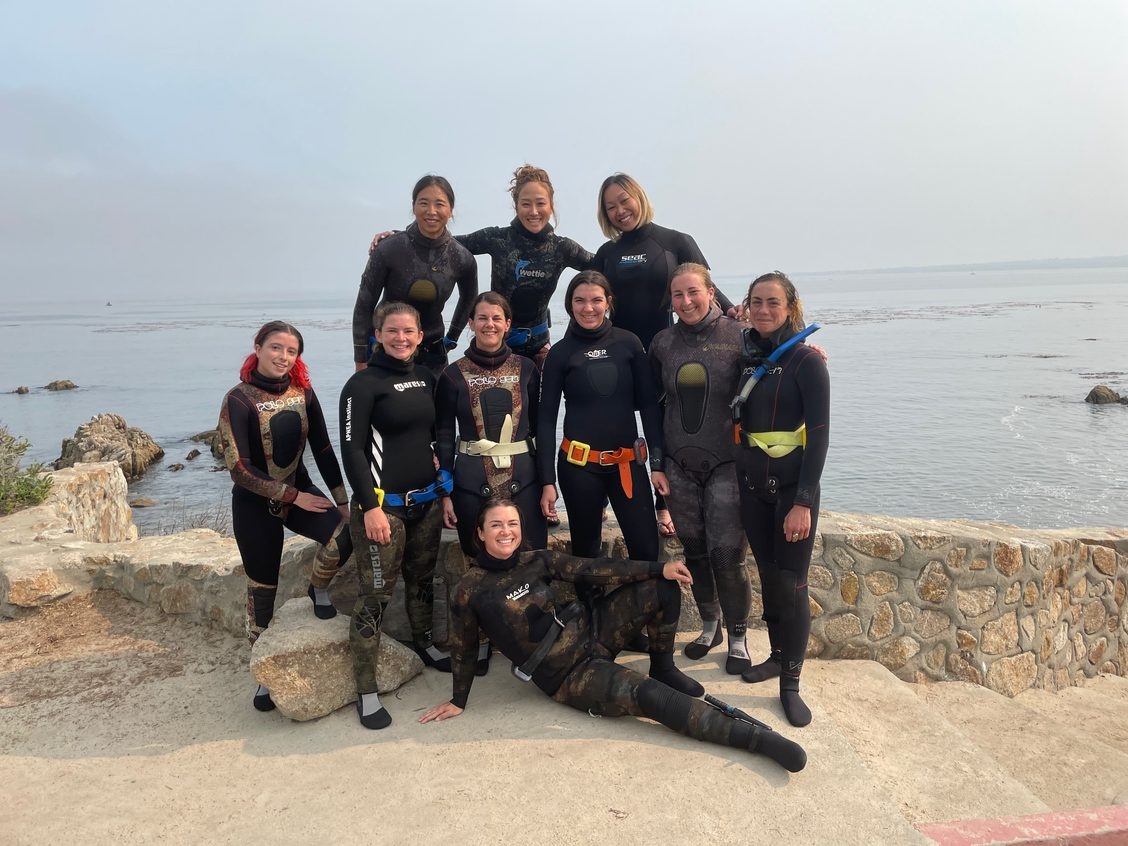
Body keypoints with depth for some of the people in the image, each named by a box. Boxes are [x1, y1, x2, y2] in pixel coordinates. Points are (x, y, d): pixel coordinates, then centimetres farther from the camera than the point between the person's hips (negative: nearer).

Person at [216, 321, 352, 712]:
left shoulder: (303, 394, -2)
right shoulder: (239, 400, -15)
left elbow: (323, 450, 1)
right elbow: (239, 468, -18)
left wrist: (342, 501, -3)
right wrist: (292, 496, -19)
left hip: (300, 490, 3)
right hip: (255, 504, -3)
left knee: (344, 534, -26)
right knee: (263, 586, 7)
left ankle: (318, 588, 6)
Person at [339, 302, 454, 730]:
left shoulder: (425, 377, 10)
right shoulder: (363, 383, -10)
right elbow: (352, 450, -13)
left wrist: (442, 485, 16)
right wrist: (371, 507, -18)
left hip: (426, 500, 7)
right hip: (383, 504, -6)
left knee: (422, 579, 19)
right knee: (376, 594, -4)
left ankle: (424, 645, 42)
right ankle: (365, 691, 5)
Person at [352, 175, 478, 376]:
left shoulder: (462, 259, -7)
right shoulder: (389, 250, -15)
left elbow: (468, 299, 15)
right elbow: (364, 306, -7)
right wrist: (361, 362, -8)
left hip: (432, 355, 2)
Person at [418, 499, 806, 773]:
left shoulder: (537, 560, 1)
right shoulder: (471, 590, -10)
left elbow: (592, 570, -4)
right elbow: (463, 649, 3)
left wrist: (659, 567, -12)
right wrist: (458, 700, 9)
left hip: (592, 630, 6)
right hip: (568, 675, -5)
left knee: (663, 587, -10)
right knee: (645, 695, -28)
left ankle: (663, 669, 10)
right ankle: (757, 737, -26)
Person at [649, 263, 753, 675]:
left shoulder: (739, 336, -5)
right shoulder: (663, 342, 7)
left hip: (727, 463, -4)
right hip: (679, 466, 4)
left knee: (727, 556, -5)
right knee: (694, 552, 13)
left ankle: (738, 638, 18)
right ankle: (710, 626, 33)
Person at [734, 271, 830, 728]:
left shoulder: (806, 360, -10)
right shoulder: (745, 357, 5)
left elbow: (819, 435, -13)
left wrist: (804, 502, -17)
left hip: (792, 487, -4)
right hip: (752, 485, 5)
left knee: (791, 583, -2)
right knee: (768, 576, 13)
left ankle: (790, 683, 10)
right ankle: (778, 655, 30)